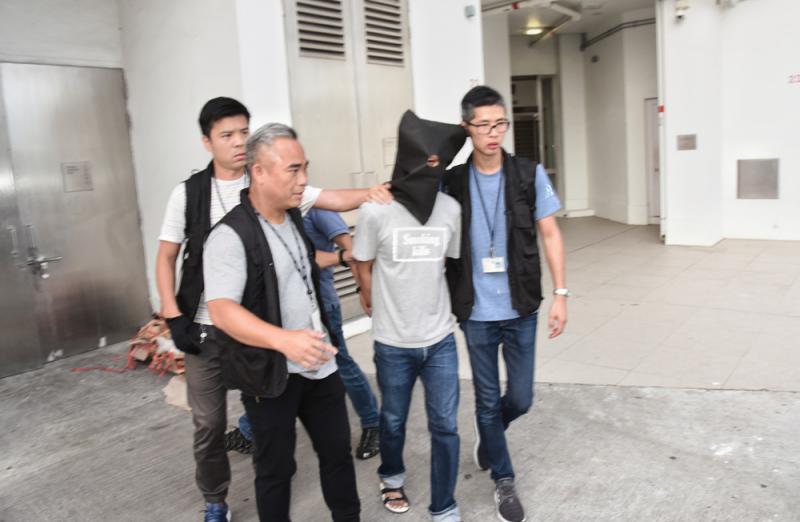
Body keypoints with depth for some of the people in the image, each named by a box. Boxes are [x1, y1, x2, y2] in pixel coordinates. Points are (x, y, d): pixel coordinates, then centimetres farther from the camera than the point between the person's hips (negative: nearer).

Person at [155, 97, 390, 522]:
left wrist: (369, 193, -30)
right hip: (205, 327, 1)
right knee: (208, 422, 10)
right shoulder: (188, 193, -1)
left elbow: (334, 200, -11)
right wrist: (173, 316, -5)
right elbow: (166, 257, 4)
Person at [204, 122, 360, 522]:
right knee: (276, 467, 11)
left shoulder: (294, 216, 5)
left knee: (338, 449, 16)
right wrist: (283, 339, -45)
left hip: (318, 364, 7)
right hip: (270, 373, -7)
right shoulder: (231, 235, -20)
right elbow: (222, 310, -32)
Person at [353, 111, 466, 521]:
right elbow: (364, 269, -1)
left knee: (445, 426, 7)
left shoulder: (450, 209, -4)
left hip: (441, 339, 2)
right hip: (394, 343, -2)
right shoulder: (376, 211, -14)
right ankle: (392, 477, 48)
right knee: (393, 420, 19)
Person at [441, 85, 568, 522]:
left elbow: (549, 235, 1)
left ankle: (489, 434, 45)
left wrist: (560, 294, -4)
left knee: (521, 399, 10)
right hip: (475, 313, 0)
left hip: (521, 310, 1)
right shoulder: (451, 183, -3)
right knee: (487, 400, 11)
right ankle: (503, 480, 32)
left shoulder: (530, 175, -4)